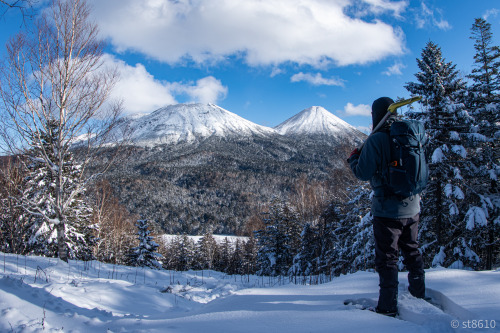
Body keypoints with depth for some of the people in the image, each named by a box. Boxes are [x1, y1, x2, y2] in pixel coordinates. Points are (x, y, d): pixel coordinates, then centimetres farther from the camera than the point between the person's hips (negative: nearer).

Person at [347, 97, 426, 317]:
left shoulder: (376, 140, -15)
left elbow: (363, 173, -14)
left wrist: (353, 158, 4)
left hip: (387, 210, -6)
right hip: (412, 207, 6)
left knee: (387, 258, 2)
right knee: (412, 251, 22)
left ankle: (388, 307, 7)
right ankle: (419, 295, 36)